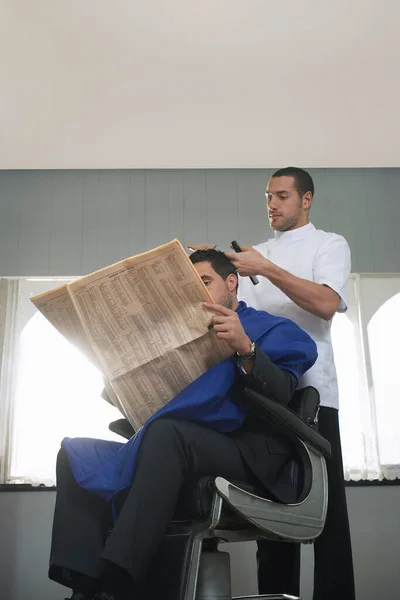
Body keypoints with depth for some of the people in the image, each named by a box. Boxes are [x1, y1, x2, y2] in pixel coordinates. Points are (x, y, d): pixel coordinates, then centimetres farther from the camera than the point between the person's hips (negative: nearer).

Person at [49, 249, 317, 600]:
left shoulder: (270, 329, 9)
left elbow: (282, 394, -11)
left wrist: (244, 347, -27)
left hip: (247, 452, -7)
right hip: (187, 447, 7)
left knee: (166, 433, -38)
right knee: (77, 453, -6)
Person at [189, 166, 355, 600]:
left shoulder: (330, 245, 8)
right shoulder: (257, 254, 22)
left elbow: (327, 304, -11)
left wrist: (266, 269, -17)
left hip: (310, 389, -4)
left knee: (324, 500, -2)